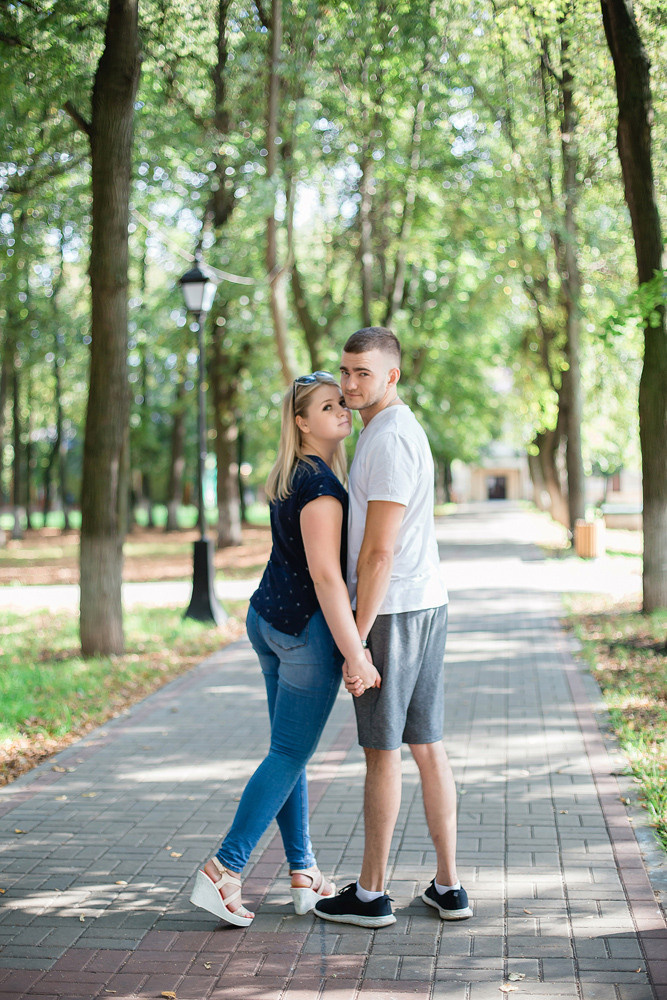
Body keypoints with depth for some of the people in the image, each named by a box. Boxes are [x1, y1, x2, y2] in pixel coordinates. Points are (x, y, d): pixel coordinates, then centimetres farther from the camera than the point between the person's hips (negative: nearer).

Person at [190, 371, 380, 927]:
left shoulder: (291, 475, 11)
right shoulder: (320, 484, -18)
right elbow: (325, 575, -23)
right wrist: (356, 654, -23)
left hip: (267, 617, 9)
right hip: (307, 630, -9)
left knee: (289, 751, 12)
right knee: (290, 755, -1)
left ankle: (304, 875, 21)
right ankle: (223, 871, 1)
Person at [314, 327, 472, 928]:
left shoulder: (389, 440, -18)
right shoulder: (404, 431, 16)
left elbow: (380, 551, -21)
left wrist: (356, 643, -20)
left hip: (389, 613, -10)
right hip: (427, 606, 10)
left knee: (381, 751, 0)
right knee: (427, 746, 12)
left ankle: (371, 894, 12)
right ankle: (447, 887, 17)